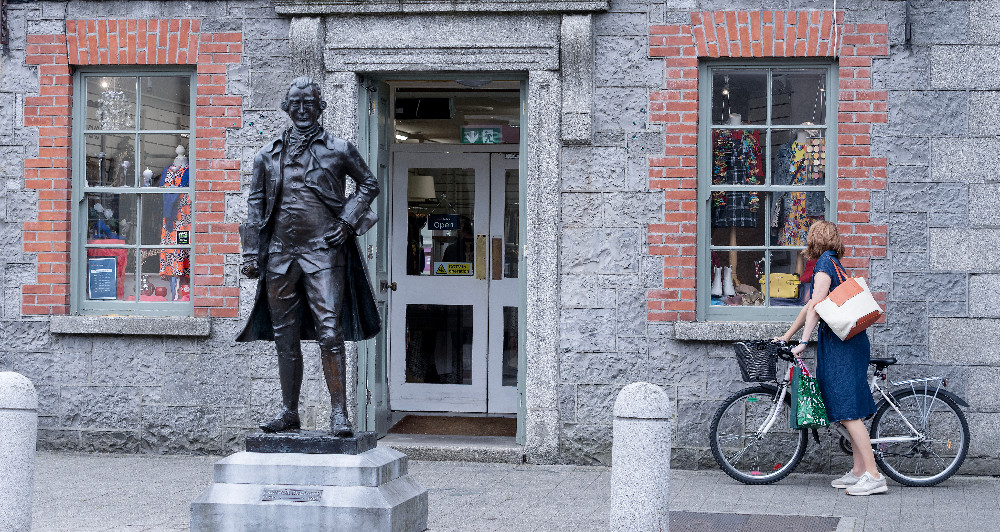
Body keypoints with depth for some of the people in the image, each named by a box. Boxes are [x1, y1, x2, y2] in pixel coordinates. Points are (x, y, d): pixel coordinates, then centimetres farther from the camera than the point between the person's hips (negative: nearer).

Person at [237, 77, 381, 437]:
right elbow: (255, 203, 14)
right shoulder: (269, 155, 12)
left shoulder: (338, 150, 4)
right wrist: (251, 253, 7)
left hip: (323, 250, -3)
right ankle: (289, 412, 16)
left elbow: (370, 185, 13)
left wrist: (347, 221, -1)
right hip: (280, 253, 4)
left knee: (329, 332, -12)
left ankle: (338, 413, -11)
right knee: (285, 336, 8)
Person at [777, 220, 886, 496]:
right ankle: (858, 471, 12)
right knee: (849, 410, 11)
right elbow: (811, 306, 26)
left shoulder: (824, 262, -8)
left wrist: (803, 342, -17)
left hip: (841, 345, -10)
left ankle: (873, 476, -16)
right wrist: (786, 337, 30)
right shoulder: (833, 263, 21)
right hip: (843, 342, 10)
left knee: (848, 411, -12)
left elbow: (816, 306, -16)